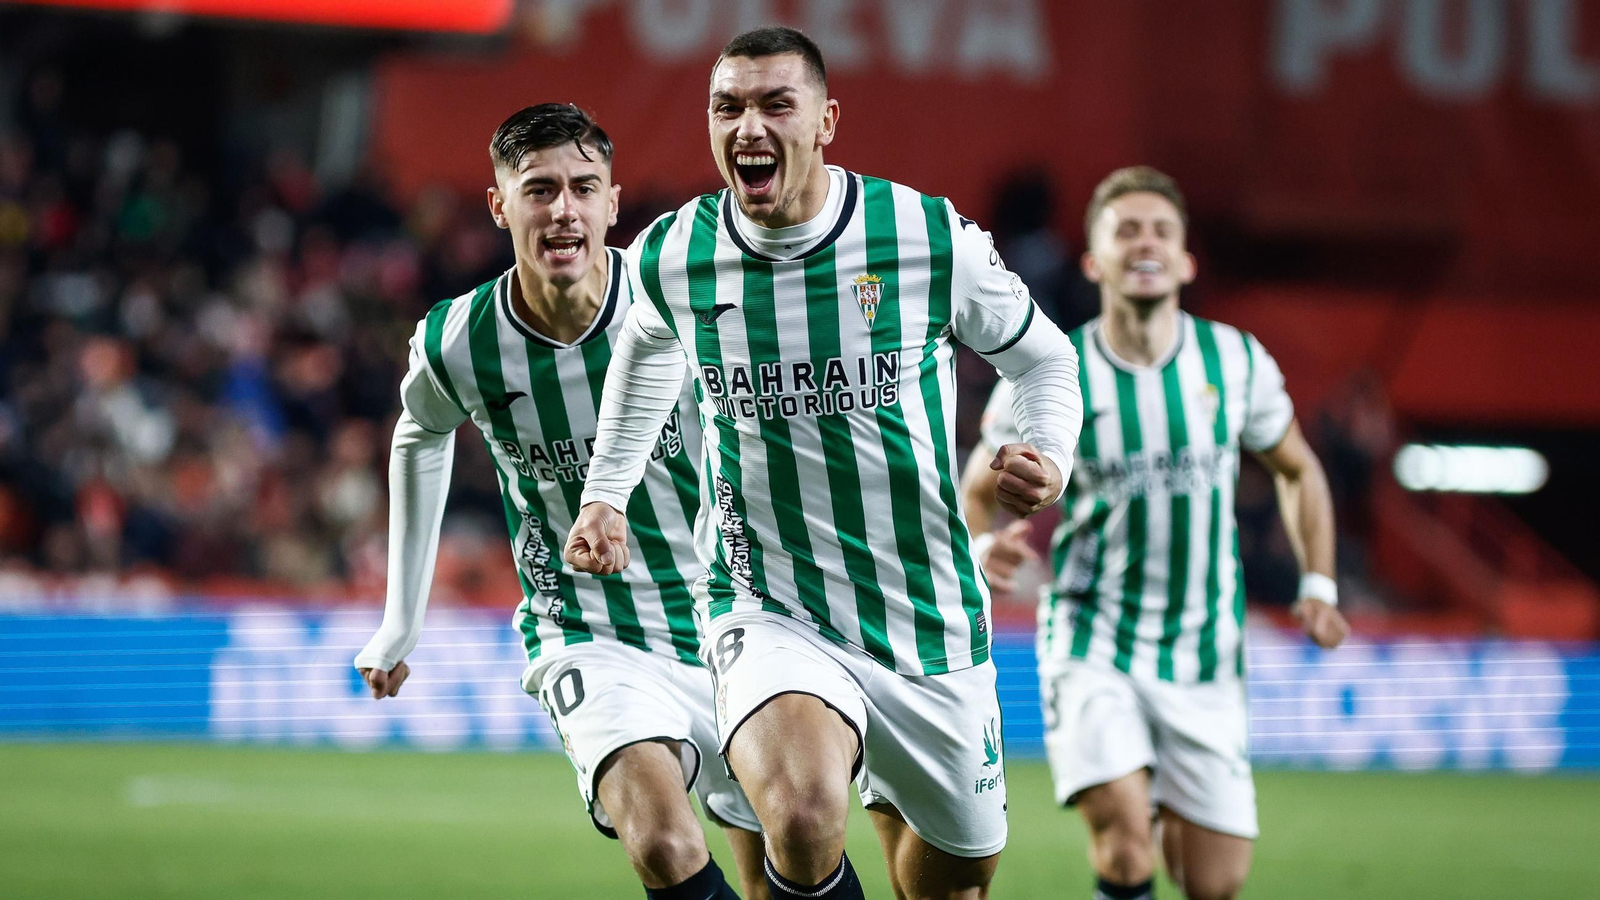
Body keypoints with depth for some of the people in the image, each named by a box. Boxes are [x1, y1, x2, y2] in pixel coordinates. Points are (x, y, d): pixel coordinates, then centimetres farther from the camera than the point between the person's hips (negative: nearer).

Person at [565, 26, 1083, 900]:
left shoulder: (935, 240, -11)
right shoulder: (668, 258, -5)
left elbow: (1044, 359, 7)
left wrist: (1050, 452, -13)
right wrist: (605, 493, 16)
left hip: (927, 625, 1)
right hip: (767, 614, -1)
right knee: (803, 822, -31)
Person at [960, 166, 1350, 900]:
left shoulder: (1236, 362, 1)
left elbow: (1297, 470, 16)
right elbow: (976, 495, 3)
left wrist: (1318, 586, 4)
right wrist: (982, 548, -20)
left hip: (1203, 656, 3)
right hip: (1092, 643, -3)